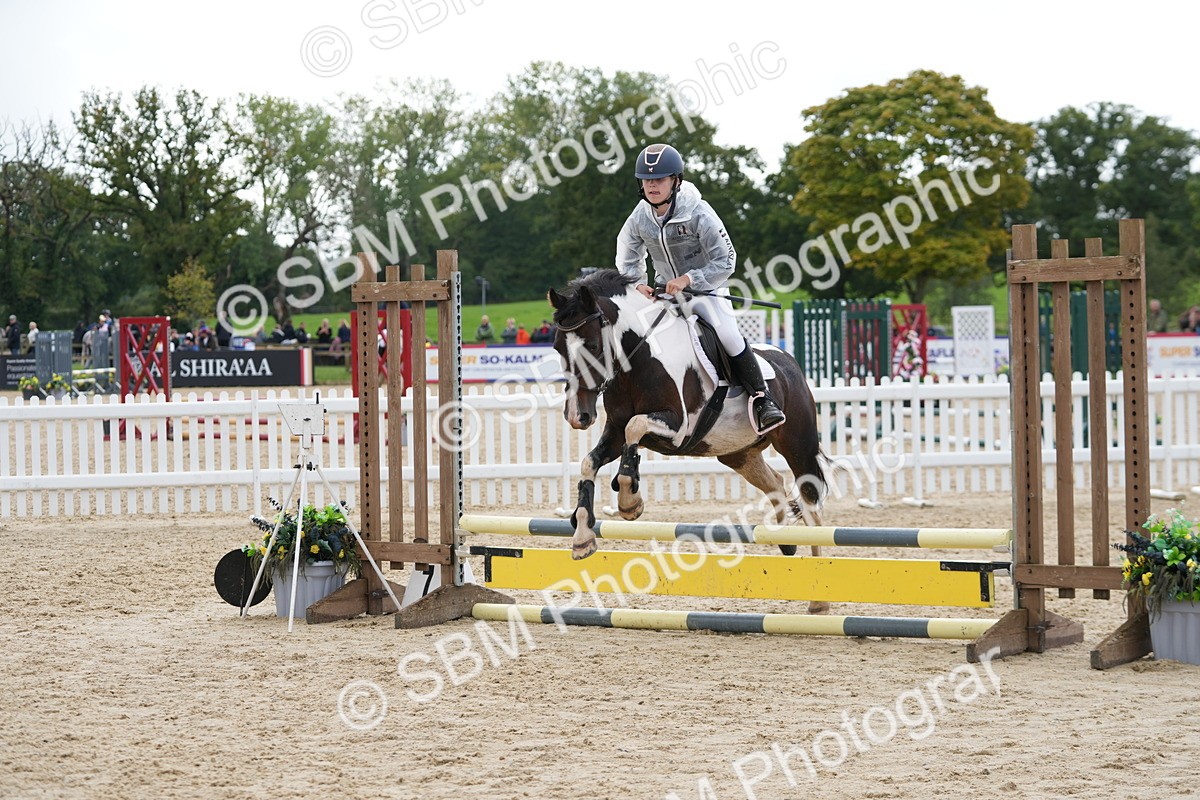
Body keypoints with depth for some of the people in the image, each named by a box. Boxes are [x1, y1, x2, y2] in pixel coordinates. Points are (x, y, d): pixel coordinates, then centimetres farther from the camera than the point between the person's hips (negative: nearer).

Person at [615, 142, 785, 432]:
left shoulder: (698, 213, -22)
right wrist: (638, 285, -16)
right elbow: (628, 262, 5)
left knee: (729, 335, -26)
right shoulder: (639, 218, -8)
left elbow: (725, 261, -20)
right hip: (663, 291, 5)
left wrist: (688, 279, -31)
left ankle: (762, 400, -16)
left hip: (706, 289, -5)